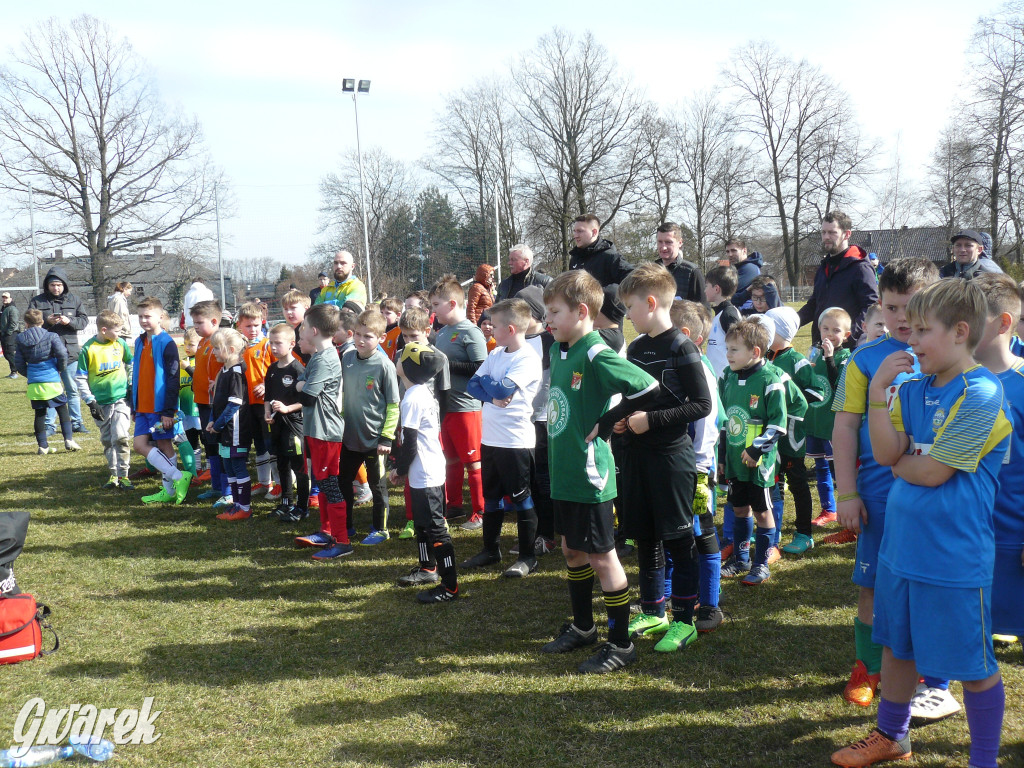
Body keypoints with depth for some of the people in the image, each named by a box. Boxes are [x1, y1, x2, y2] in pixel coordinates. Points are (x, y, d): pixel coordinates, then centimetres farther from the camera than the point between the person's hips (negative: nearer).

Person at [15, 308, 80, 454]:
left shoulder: (20, 340, 5)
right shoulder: (51, 336, -4)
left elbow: (19, 363, 6)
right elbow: (62, 354, -14)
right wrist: (59, 368, 4)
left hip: (33, 383, 3)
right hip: (52, 381, -3)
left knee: (40, 414, 10)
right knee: (62, 409, 9)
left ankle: (42, 445, 11)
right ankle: (68, 439, 1)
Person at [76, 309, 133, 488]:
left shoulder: (120, 344, 2)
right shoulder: (88, 349, -6)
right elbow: (81, 378, -3)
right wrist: (90, 401, -8)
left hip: (121, 399, 0)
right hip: (100, 403, 0)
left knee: (121, 437, -13)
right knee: (107, 440, 9)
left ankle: (123, 474, -5)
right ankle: (113, 474, 21)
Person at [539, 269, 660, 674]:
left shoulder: (596, 355, -19)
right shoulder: (558, 351, 7)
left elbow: (648, 389, -26)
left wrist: (605, 424, -17)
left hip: (590, 476, -9)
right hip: (564, 473, 9)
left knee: (601, 557, 1)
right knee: (572, 550, 19)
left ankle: (621, 643, 13)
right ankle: (582, 627, 35)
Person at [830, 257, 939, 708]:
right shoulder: (866, 358, -1)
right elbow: (845, 426, 0)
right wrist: (846, 493, -4)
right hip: (879, 490, 0)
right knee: (872, 585, 7)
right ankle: (869, 667, 24)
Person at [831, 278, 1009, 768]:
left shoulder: (980, 394, -18)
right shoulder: (912, 387, 2)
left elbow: (932, 472, -19)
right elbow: (885, 452, -8)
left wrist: (897, 463, -1)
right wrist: (878, 390, -15)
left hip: (955, 557, -7)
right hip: (901, 545, 7)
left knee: (974, 666, 8)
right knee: (897, 646, 22)